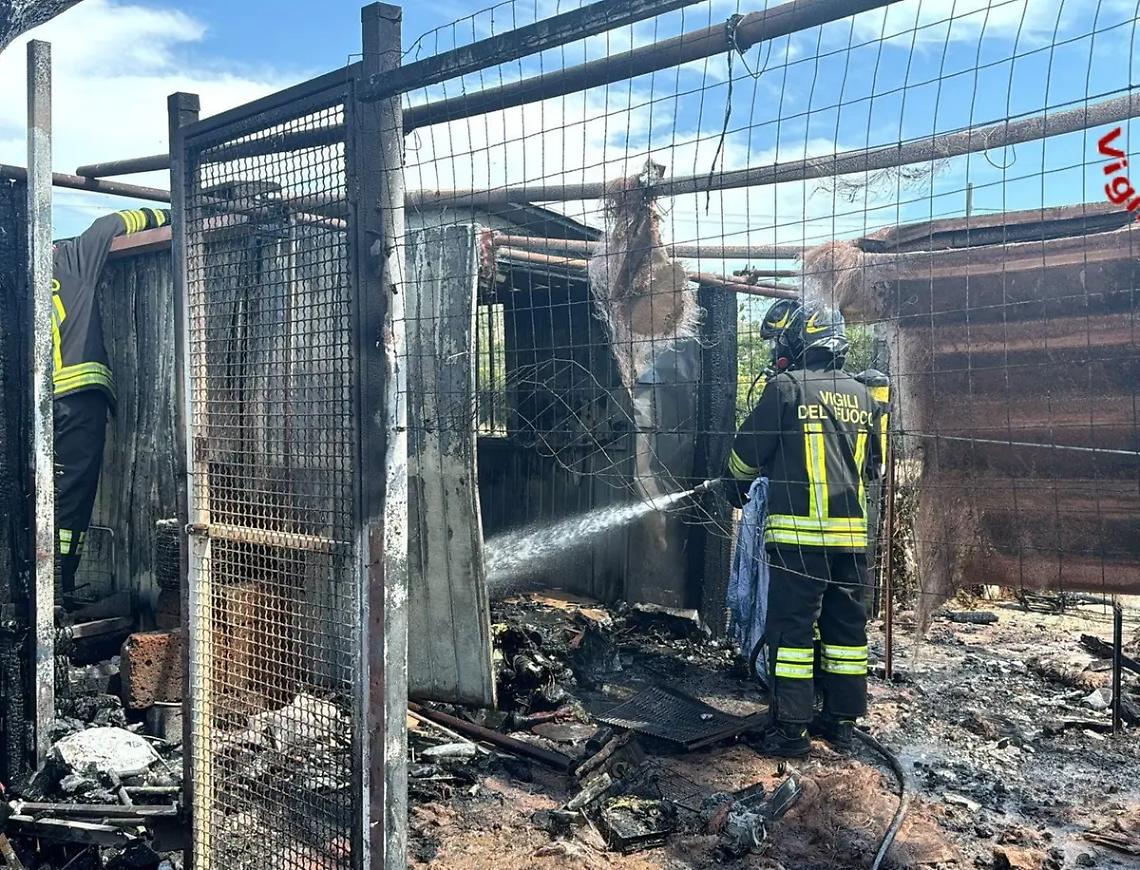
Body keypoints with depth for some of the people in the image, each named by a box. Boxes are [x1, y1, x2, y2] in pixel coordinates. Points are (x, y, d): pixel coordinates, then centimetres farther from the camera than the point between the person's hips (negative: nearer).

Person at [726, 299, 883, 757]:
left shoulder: (787, 387, -7)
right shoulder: (861, 395, 11)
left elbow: (746, 455, -2)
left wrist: (739, 483, 19)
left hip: (798, 533, -6)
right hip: (851, 533, 6)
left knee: (791, 627, 0)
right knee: (845, 626, 13)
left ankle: (790, 727, 2)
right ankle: (841, 718, 23)